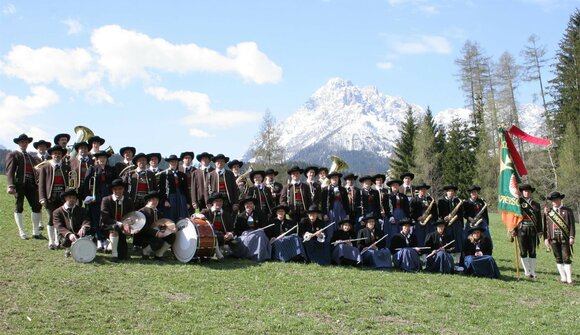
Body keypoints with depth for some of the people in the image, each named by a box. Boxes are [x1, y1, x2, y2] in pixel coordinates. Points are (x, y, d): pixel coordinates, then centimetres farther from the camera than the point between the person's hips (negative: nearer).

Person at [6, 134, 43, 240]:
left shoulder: (30, 156, 23)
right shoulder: (13, 155, 4)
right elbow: (9, 171, -7)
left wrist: (37, 184, 10)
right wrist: (10, 185, -19)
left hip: (31, 184, 5)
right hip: (19, 184, -5)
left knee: (37, 206, -1)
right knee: (19, 207, 1)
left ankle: (36, 232, 6)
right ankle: (22, 233, 8)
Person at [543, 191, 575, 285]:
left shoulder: (568, 211, 5)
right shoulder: (548, 211, 10)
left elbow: (572, 225, 2)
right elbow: (546, 226, 8)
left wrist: (572, 237, -7)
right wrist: (546, 238, 2)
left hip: (565, 238, -2)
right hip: (554, 239, 2)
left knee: (566, 258, -4)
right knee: (558, 259, 6)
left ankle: (569, 279, 1)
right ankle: (563, 278, 15)